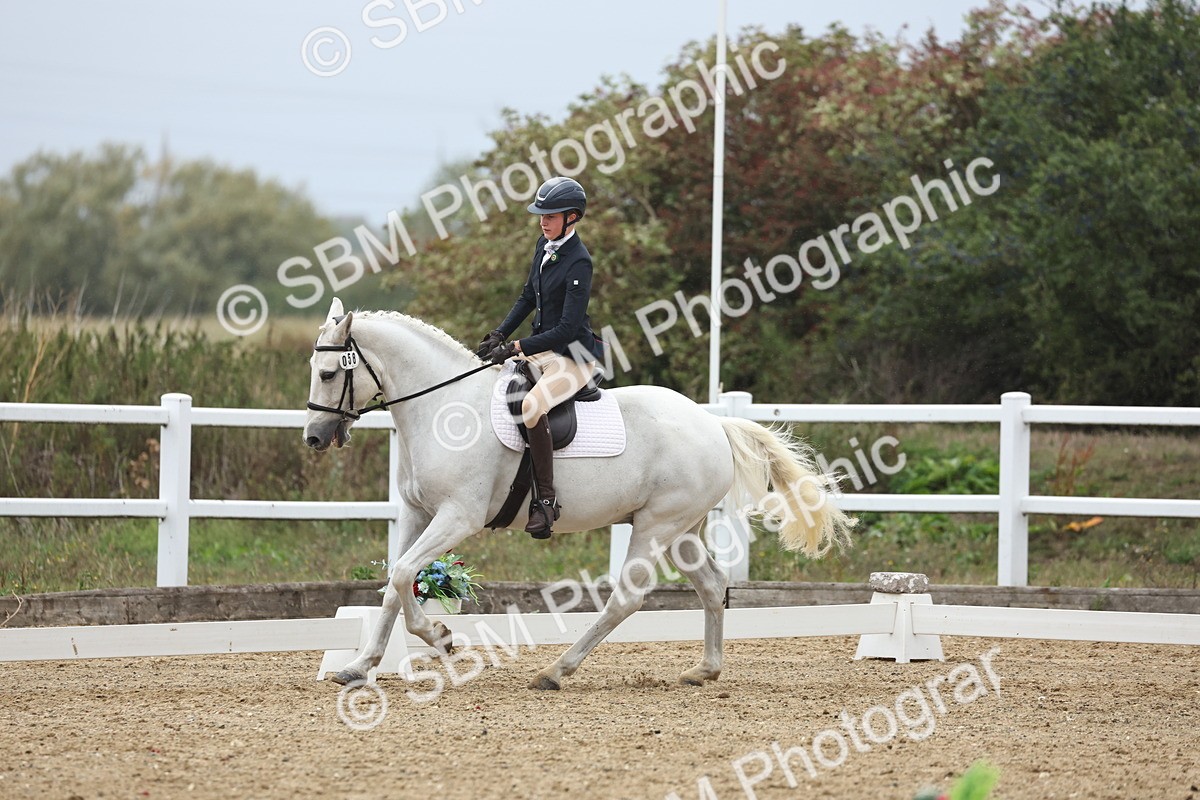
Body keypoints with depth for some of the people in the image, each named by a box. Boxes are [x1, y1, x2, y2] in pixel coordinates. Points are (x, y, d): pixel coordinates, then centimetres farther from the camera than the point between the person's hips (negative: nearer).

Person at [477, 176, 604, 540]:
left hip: (574, 356, -10)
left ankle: (546, 498, -28)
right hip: (543, 347, 10)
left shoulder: (579, 262, -20)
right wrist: (500, 335, 6)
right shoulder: (545, 246, 6)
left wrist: (517, 347, -25)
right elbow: (529, 296, 19)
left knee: (531, 406, -34)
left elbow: (568, 328, -24)